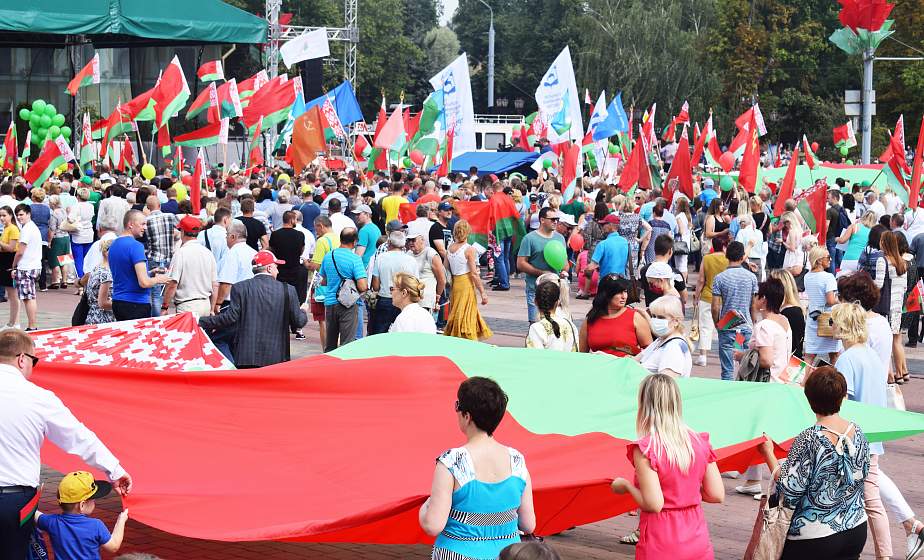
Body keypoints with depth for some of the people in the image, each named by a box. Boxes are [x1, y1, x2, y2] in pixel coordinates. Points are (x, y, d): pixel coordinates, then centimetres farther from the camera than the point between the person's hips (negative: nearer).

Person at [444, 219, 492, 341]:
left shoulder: (450, 247, 4)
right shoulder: (469, 249, -12)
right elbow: (474, 274, -13)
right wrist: (483, 292, -9)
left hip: (455, 283, 5)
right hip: (466, 284, -5)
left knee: (456, 316, 15)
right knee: (467, 317, -2)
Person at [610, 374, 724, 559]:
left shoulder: (645, 449, -14)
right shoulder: (700, 442, 1)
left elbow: (653, 504, -17)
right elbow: (717, 495, 3)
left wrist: (626, 486, -1)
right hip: (699, 543, 5)